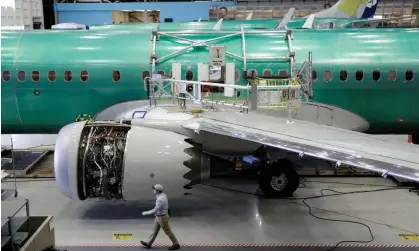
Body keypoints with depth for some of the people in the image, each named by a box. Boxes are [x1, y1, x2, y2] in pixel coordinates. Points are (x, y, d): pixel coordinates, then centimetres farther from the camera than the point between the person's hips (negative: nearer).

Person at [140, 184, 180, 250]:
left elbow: (155, 210, -30)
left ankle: (176, 244, 19)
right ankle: (149, 243, 30)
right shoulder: (163, 195, -1)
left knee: (167, 231, 6)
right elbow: (166, 205, 13)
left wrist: (146, 213, -17)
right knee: (155, 230, 18)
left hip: (162, 217, -9)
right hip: (159, 216, 9)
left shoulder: (160, 199, -33)